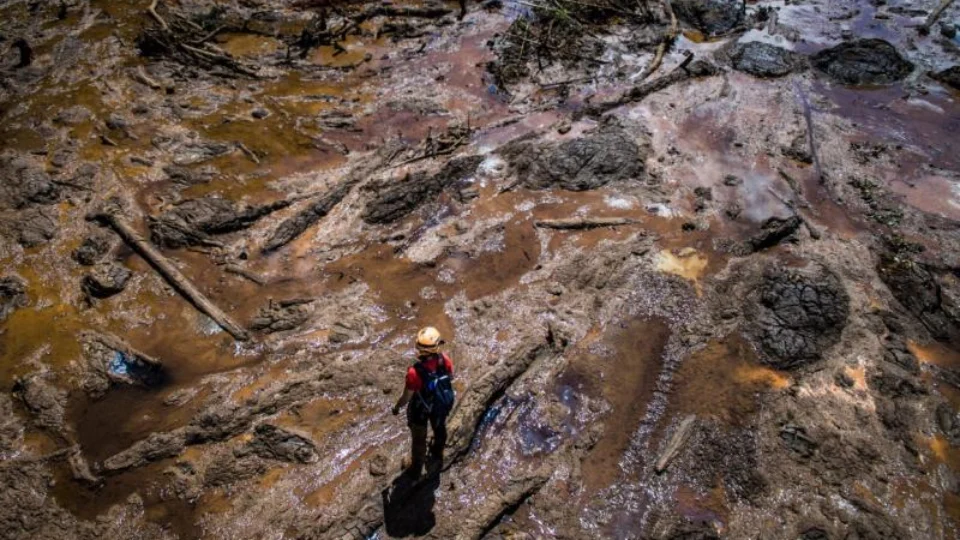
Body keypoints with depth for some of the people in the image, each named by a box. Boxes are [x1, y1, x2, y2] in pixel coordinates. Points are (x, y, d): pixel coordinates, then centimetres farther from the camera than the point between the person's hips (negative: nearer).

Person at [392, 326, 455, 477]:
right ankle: (438, 454, 63)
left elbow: (407, 397, -25)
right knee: (439, 428, 33)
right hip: (441, 404, 3)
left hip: (421, 409, -3)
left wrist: (396, 407, -4)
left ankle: (417, 467, 50)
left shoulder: (415, 372, -41)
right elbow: (450, 377, -7)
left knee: (419, 438, 25)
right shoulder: (445, 360, -31)